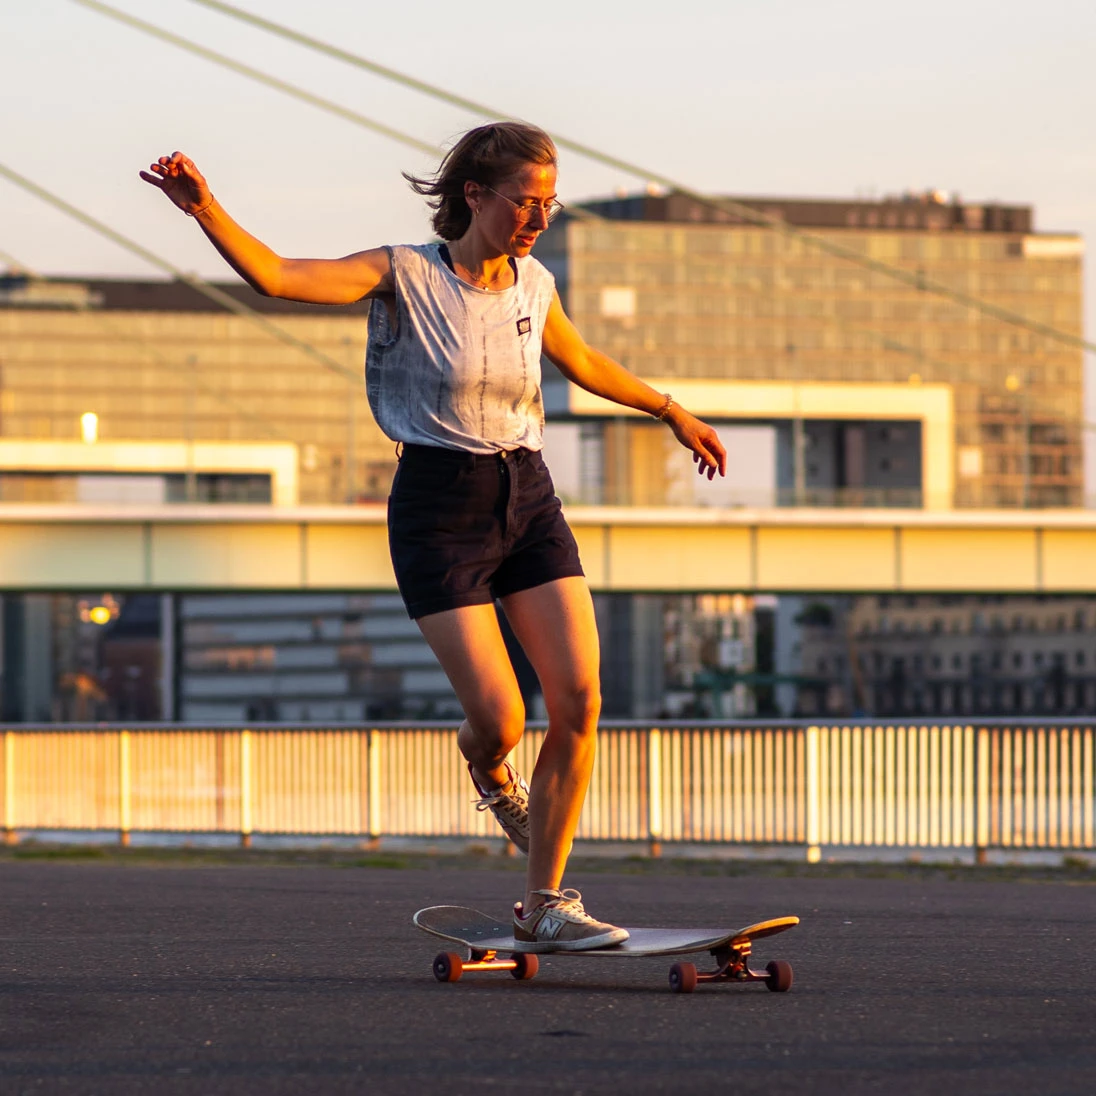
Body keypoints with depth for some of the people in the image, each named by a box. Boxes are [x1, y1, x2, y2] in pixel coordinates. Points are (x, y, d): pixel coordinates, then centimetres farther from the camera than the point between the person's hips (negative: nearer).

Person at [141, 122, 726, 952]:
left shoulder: (534, 286, 7)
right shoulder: (406, 275, -9)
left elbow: (585, 364, 27)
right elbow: (278, 277, -21)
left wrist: (670, 410, 39)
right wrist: (206, 211, -37)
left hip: (529, 499, 5)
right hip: (439, 509, -5)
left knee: (580, 702, -7)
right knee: (499, 721, -12)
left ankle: (545, 906, 4)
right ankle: (488, 768, 29)